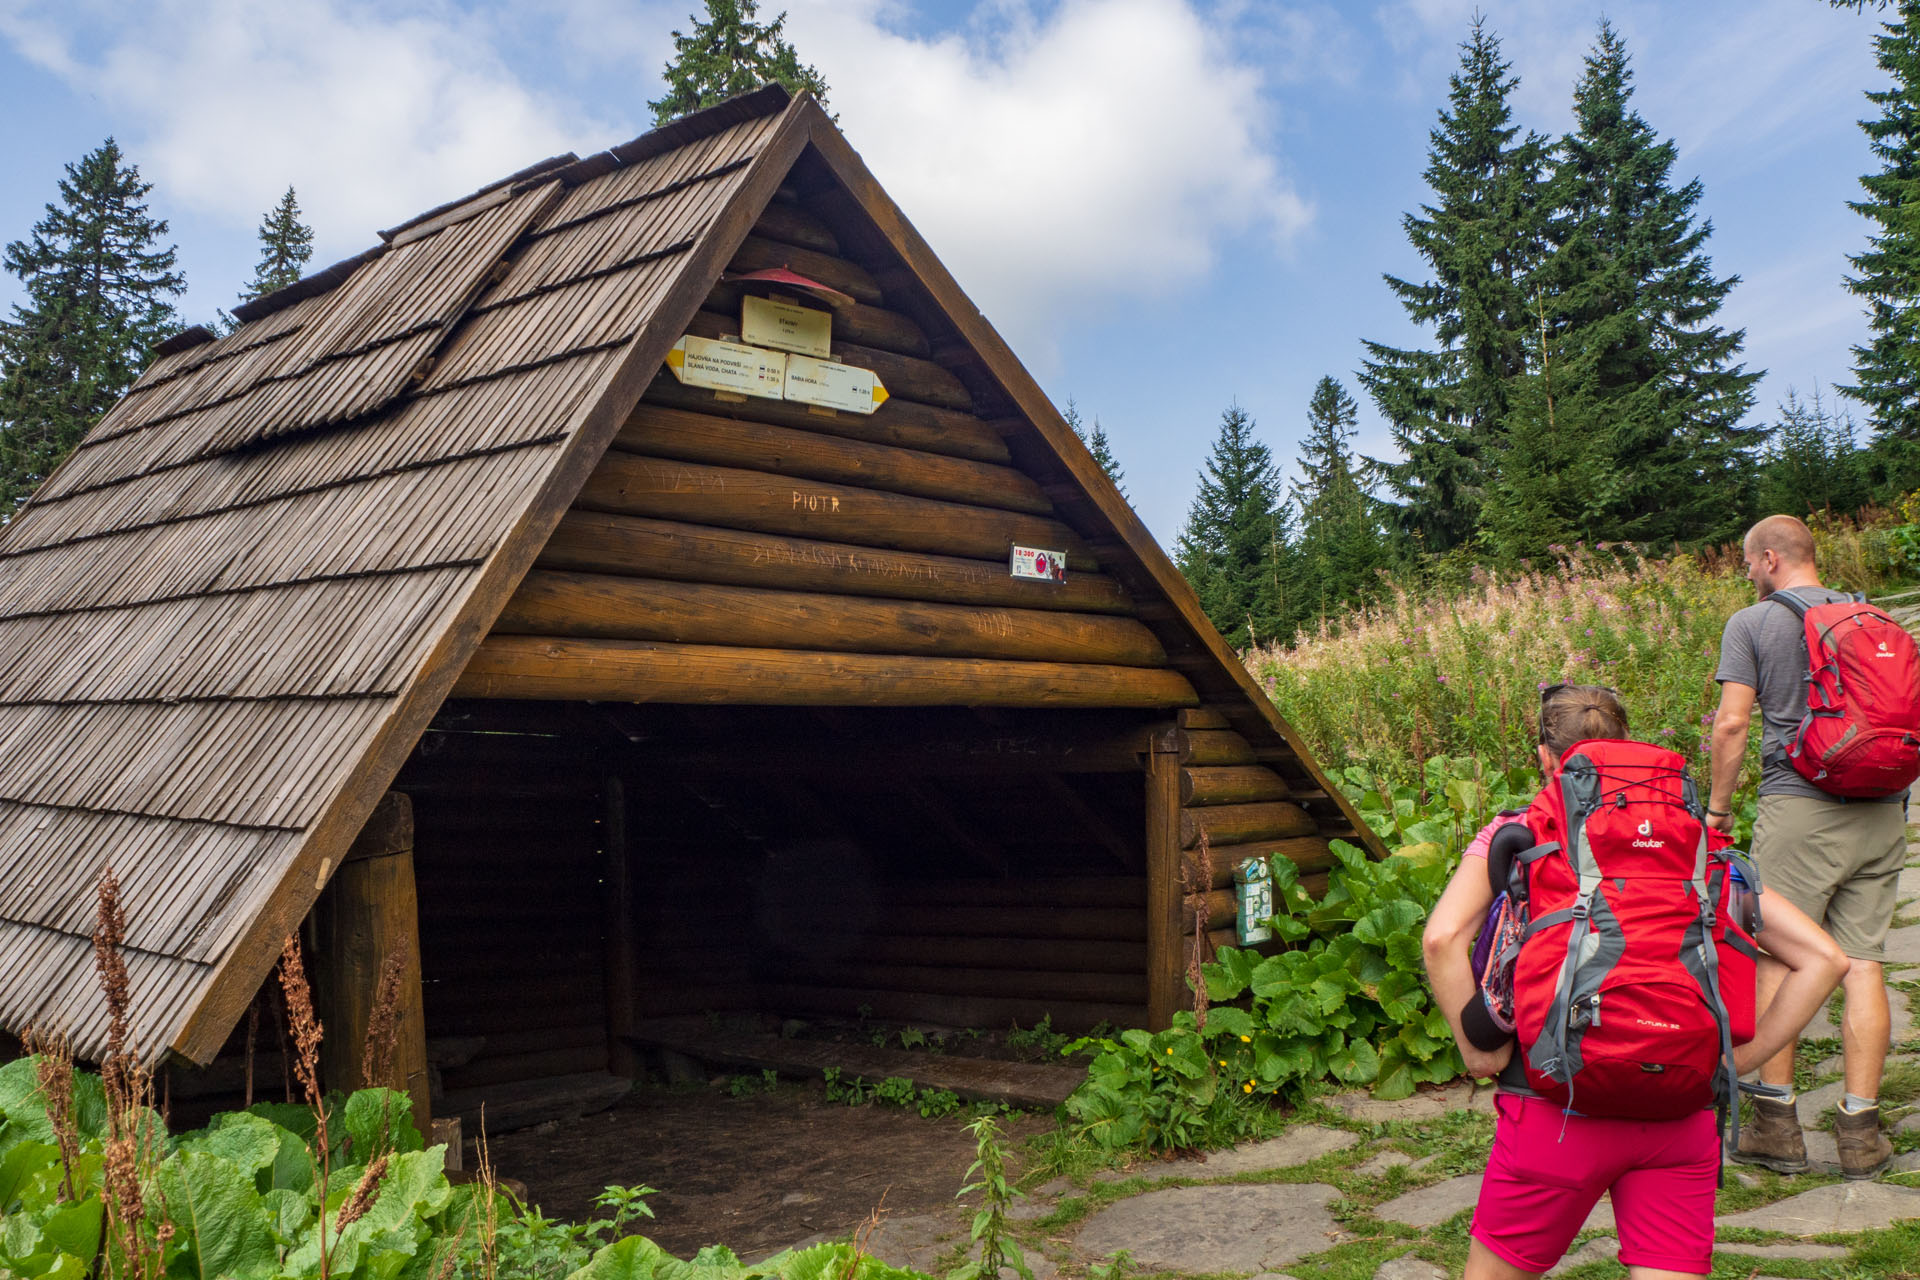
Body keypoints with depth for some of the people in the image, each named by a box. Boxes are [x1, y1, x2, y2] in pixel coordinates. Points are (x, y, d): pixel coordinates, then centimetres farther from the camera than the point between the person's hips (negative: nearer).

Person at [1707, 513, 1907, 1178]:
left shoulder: (1752, 623, -1)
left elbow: (1732, 724, -7)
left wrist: (1718, 806, 3)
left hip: (1799, 805, -4)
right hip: (1880, 811, 5)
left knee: (1777, 960, 3)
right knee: (1864, 963, 5)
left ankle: (1777, 1125, 6)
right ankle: (1861, 1130, 7)